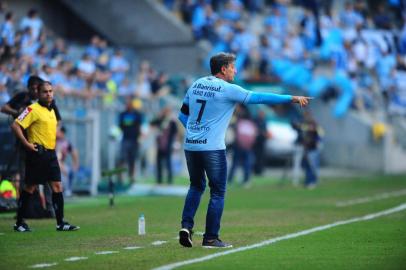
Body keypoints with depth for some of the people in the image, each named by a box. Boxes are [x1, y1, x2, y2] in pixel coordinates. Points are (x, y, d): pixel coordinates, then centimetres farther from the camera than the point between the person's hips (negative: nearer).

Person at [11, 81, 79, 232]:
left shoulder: (51, 110, 16)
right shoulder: (33, 109, -9)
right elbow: (15, 126, -16)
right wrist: (27, 144, -18)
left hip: (51, 153, 7)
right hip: (37, 153, -7)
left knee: (57, 186, 0)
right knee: (30, 188, -1)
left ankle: (61, 223, 1)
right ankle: (19, 223, 9)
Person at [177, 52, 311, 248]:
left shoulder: (196, 85, 12)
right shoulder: (227, 89, -7)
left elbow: (183, 114, 16)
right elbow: (259, 97, -8)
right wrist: (292, 99, -4)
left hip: (190, 145, 6)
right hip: (212, 149, -6)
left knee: (197, 186, 21)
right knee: (217, 192, 4)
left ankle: (186, 226, 5)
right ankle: (210, 238, 4)